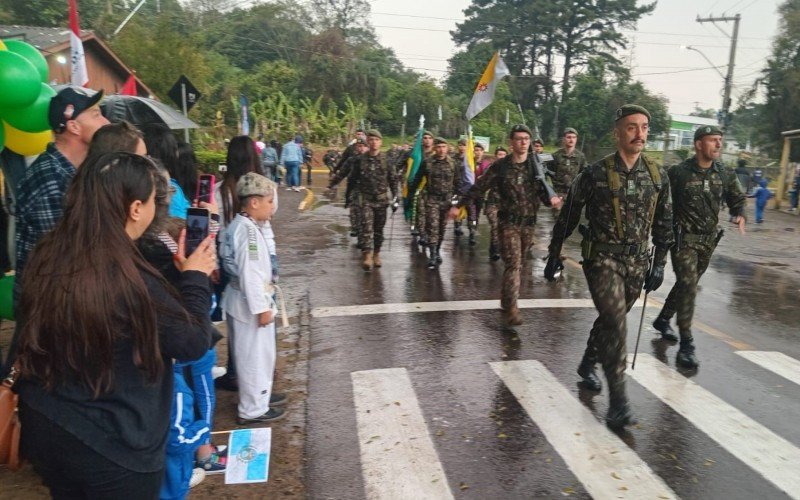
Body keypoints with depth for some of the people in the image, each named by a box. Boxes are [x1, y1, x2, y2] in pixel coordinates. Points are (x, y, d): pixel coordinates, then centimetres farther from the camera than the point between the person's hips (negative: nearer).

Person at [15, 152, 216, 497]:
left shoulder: (46, 258, -9)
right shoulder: (132, 281, -28)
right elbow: (194, 343, -16)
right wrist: (195, 277, -2)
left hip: (43, 429, 7)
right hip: (113, 447, -6)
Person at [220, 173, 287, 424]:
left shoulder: (241, 225, 9)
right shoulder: (248, 230, -23)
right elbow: (249, 273, -25)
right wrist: (262, 307, -20)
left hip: (248, 297, 10)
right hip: (250, 300, -10)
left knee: (261, 352, 23)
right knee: (254, 354, 3)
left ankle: (261, 394, 39)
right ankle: (253, 409, 18)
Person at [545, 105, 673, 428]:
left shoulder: (658, 177, 4)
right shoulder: (596, 174, -9)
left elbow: (663, 224, 12)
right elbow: (568, 216, -1)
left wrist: (659, 264, 8)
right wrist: (554, 254, 2)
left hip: (637, 262, 5)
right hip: (602, 258, -5)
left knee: (610, 319, 17)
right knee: (616, 325, -13)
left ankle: (587, 365, 42)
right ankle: (618, 401, -6)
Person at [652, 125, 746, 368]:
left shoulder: (725, 174, 4)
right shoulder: (678, 172, -10)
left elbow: (738, 198, 14)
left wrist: (739, 215, -7)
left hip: (708, 240, 6)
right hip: (683, 238, -6)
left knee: (687, 284, 16)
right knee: (688, 287, -12)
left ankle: (662, 320, 38)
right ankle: (686, 345, -7)